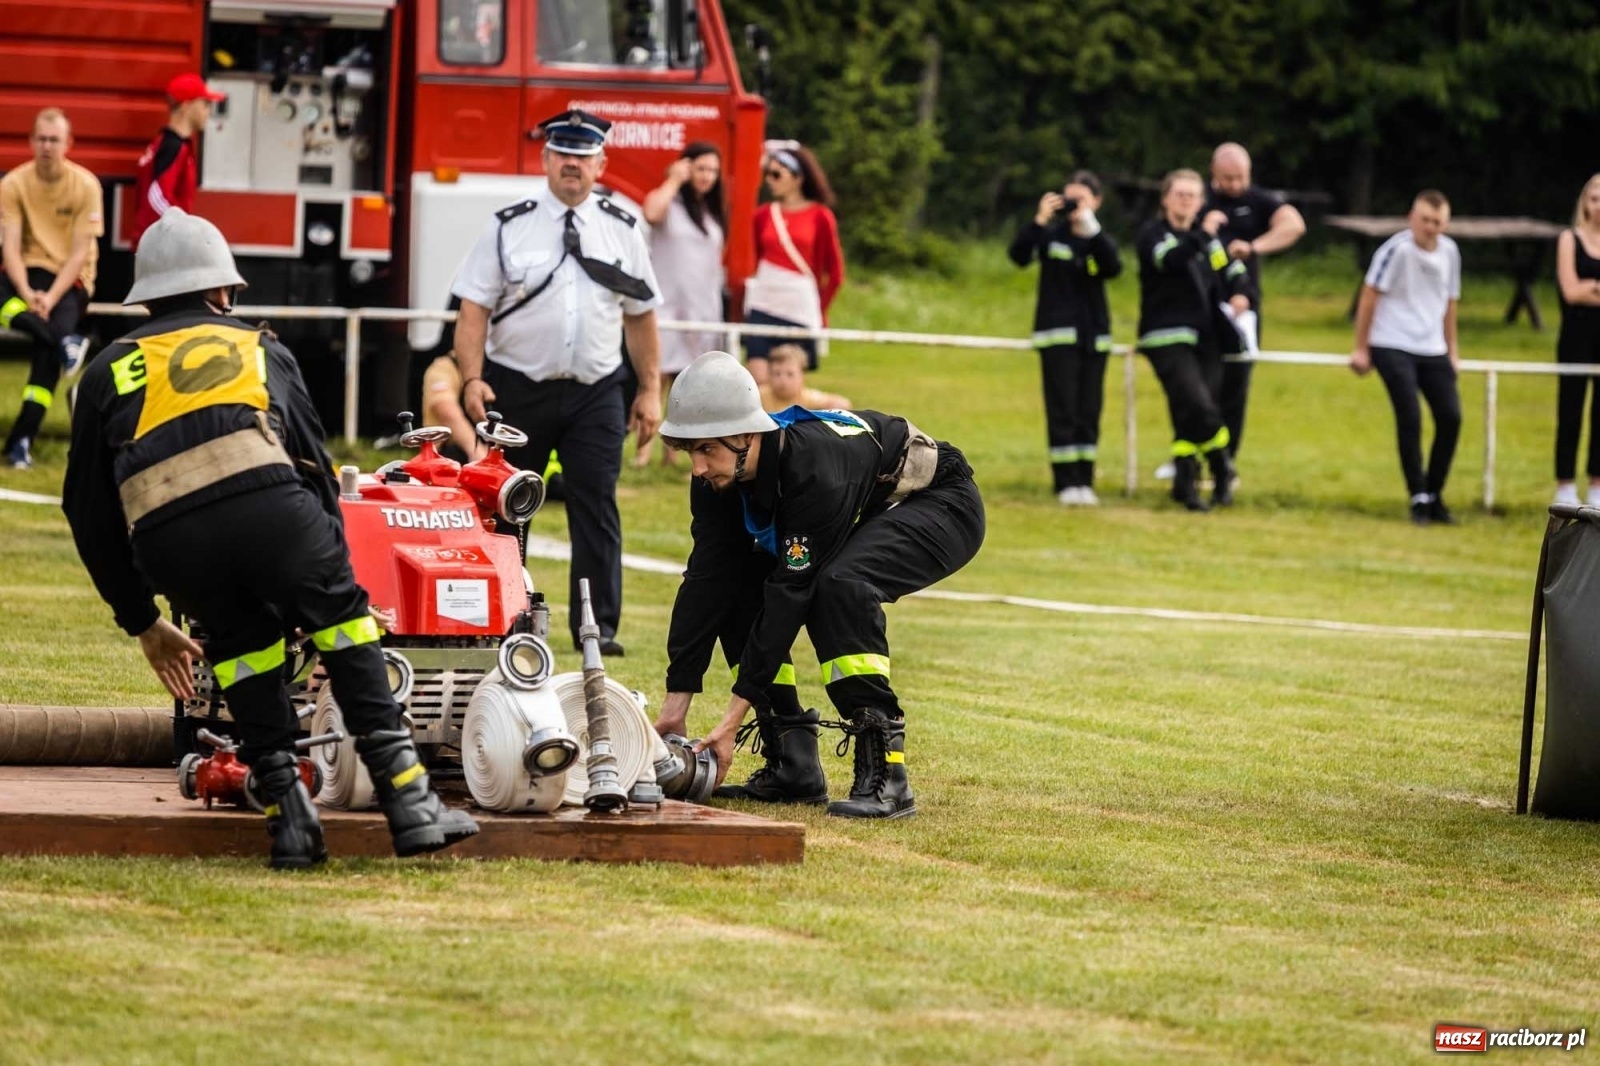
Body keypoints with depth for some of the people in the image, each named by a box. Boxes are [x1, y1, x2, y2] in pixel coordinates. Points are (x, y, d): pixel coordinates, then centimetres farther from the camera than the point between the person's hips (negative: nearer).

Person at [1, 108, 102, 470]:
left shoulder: (86, 185, -7)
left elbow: (80, 252, -10)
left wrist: (50, 298, -23)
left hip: (71, 280, -2)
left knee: (46, 348, -28)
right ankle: (66, 341, -37)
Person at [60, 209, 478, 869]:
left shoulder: (108, 372, 29)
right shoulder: (259, 346, 31)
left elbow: (89, 513, 27)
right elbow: (316, 460, 29)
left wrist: (142, 625, 34)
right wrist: (330, 575, 38)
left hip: (167, 544, 0)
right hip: (270, 503, 0)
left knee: (242, 645, 24)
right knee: (342, 622, 18)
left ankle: (289, 814, 14)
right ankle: (408, 801, 11)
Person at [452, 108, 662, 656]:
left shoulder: (622, 230, 8)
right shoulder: (509, 227, 1)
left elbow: (640, 316, 11)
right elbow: (475, 308, -3)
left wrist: (650, 391, 7)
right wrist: (472, 379, -14)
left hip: (596, 391, 1)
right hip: (518, 388, -1)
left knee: (596, 505, -7)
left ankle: (597, 626, -6)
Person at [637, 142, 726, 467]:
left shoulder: (714, 213, 15)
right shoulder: (669, 201, -3)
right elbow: (652, 213, -27)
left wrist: (717, 304, 16)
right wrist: (674, 180, -16)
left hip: (703, 307, 6)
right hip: (666, 303, -6)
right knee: (657, 376, -12)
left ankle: (673, 450, 10)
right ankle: (644, 449, -13)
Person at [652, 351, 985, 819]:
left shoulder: (813, 472, -38)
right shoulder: (718, 477, -16)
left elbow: (791, 593, -36)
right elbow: (706, 583, -16)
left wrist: (735, 715, -34)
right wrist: (675, 704, -20)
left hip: (940, 505, -8)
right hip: (864, 514, 8)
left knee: (839, 584, -35)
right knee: (736, 586, -8)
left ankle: (885, 773, -31)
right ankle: (793, 766, -3)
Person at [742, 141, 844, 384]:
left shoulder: (820, 216, 0)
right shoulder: (764, 216, 8)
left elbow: (835, 274, 5)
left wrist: (819, 310, 9)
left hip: (801, 308, -2)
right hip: (762, 306, 2)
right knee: (758, 382, -9)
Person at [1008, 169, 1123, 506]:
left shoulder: (1100, 240, 7)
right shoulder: (1051, 235, 2)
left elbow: (1113, 268, -14)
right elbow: (1019, 254, -15)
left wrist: (1090, 225, -22)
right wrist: (1039, 221, -27)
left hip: (1093, 335, 3)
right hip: (1057, 333, -3)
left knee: (1089, 410, 3)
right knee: (1062, 409, -7)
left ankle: (1085, 481, 7)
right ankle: (1066, 483, -6)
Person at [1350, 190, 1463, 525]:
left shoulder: (1449, 251, 3)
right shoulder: (1397, 249, -13)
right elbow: (1369, 296, -8)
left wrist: (1452, 349, 17)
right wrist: (1361, 349, -6)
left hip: (1432, 350, 5)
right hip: (1392, 347, -5)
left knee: (1451, 417, -4)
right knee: (1410, 418, -15)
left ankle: (1434, 495, 10)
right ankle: (1419, 498, -7)